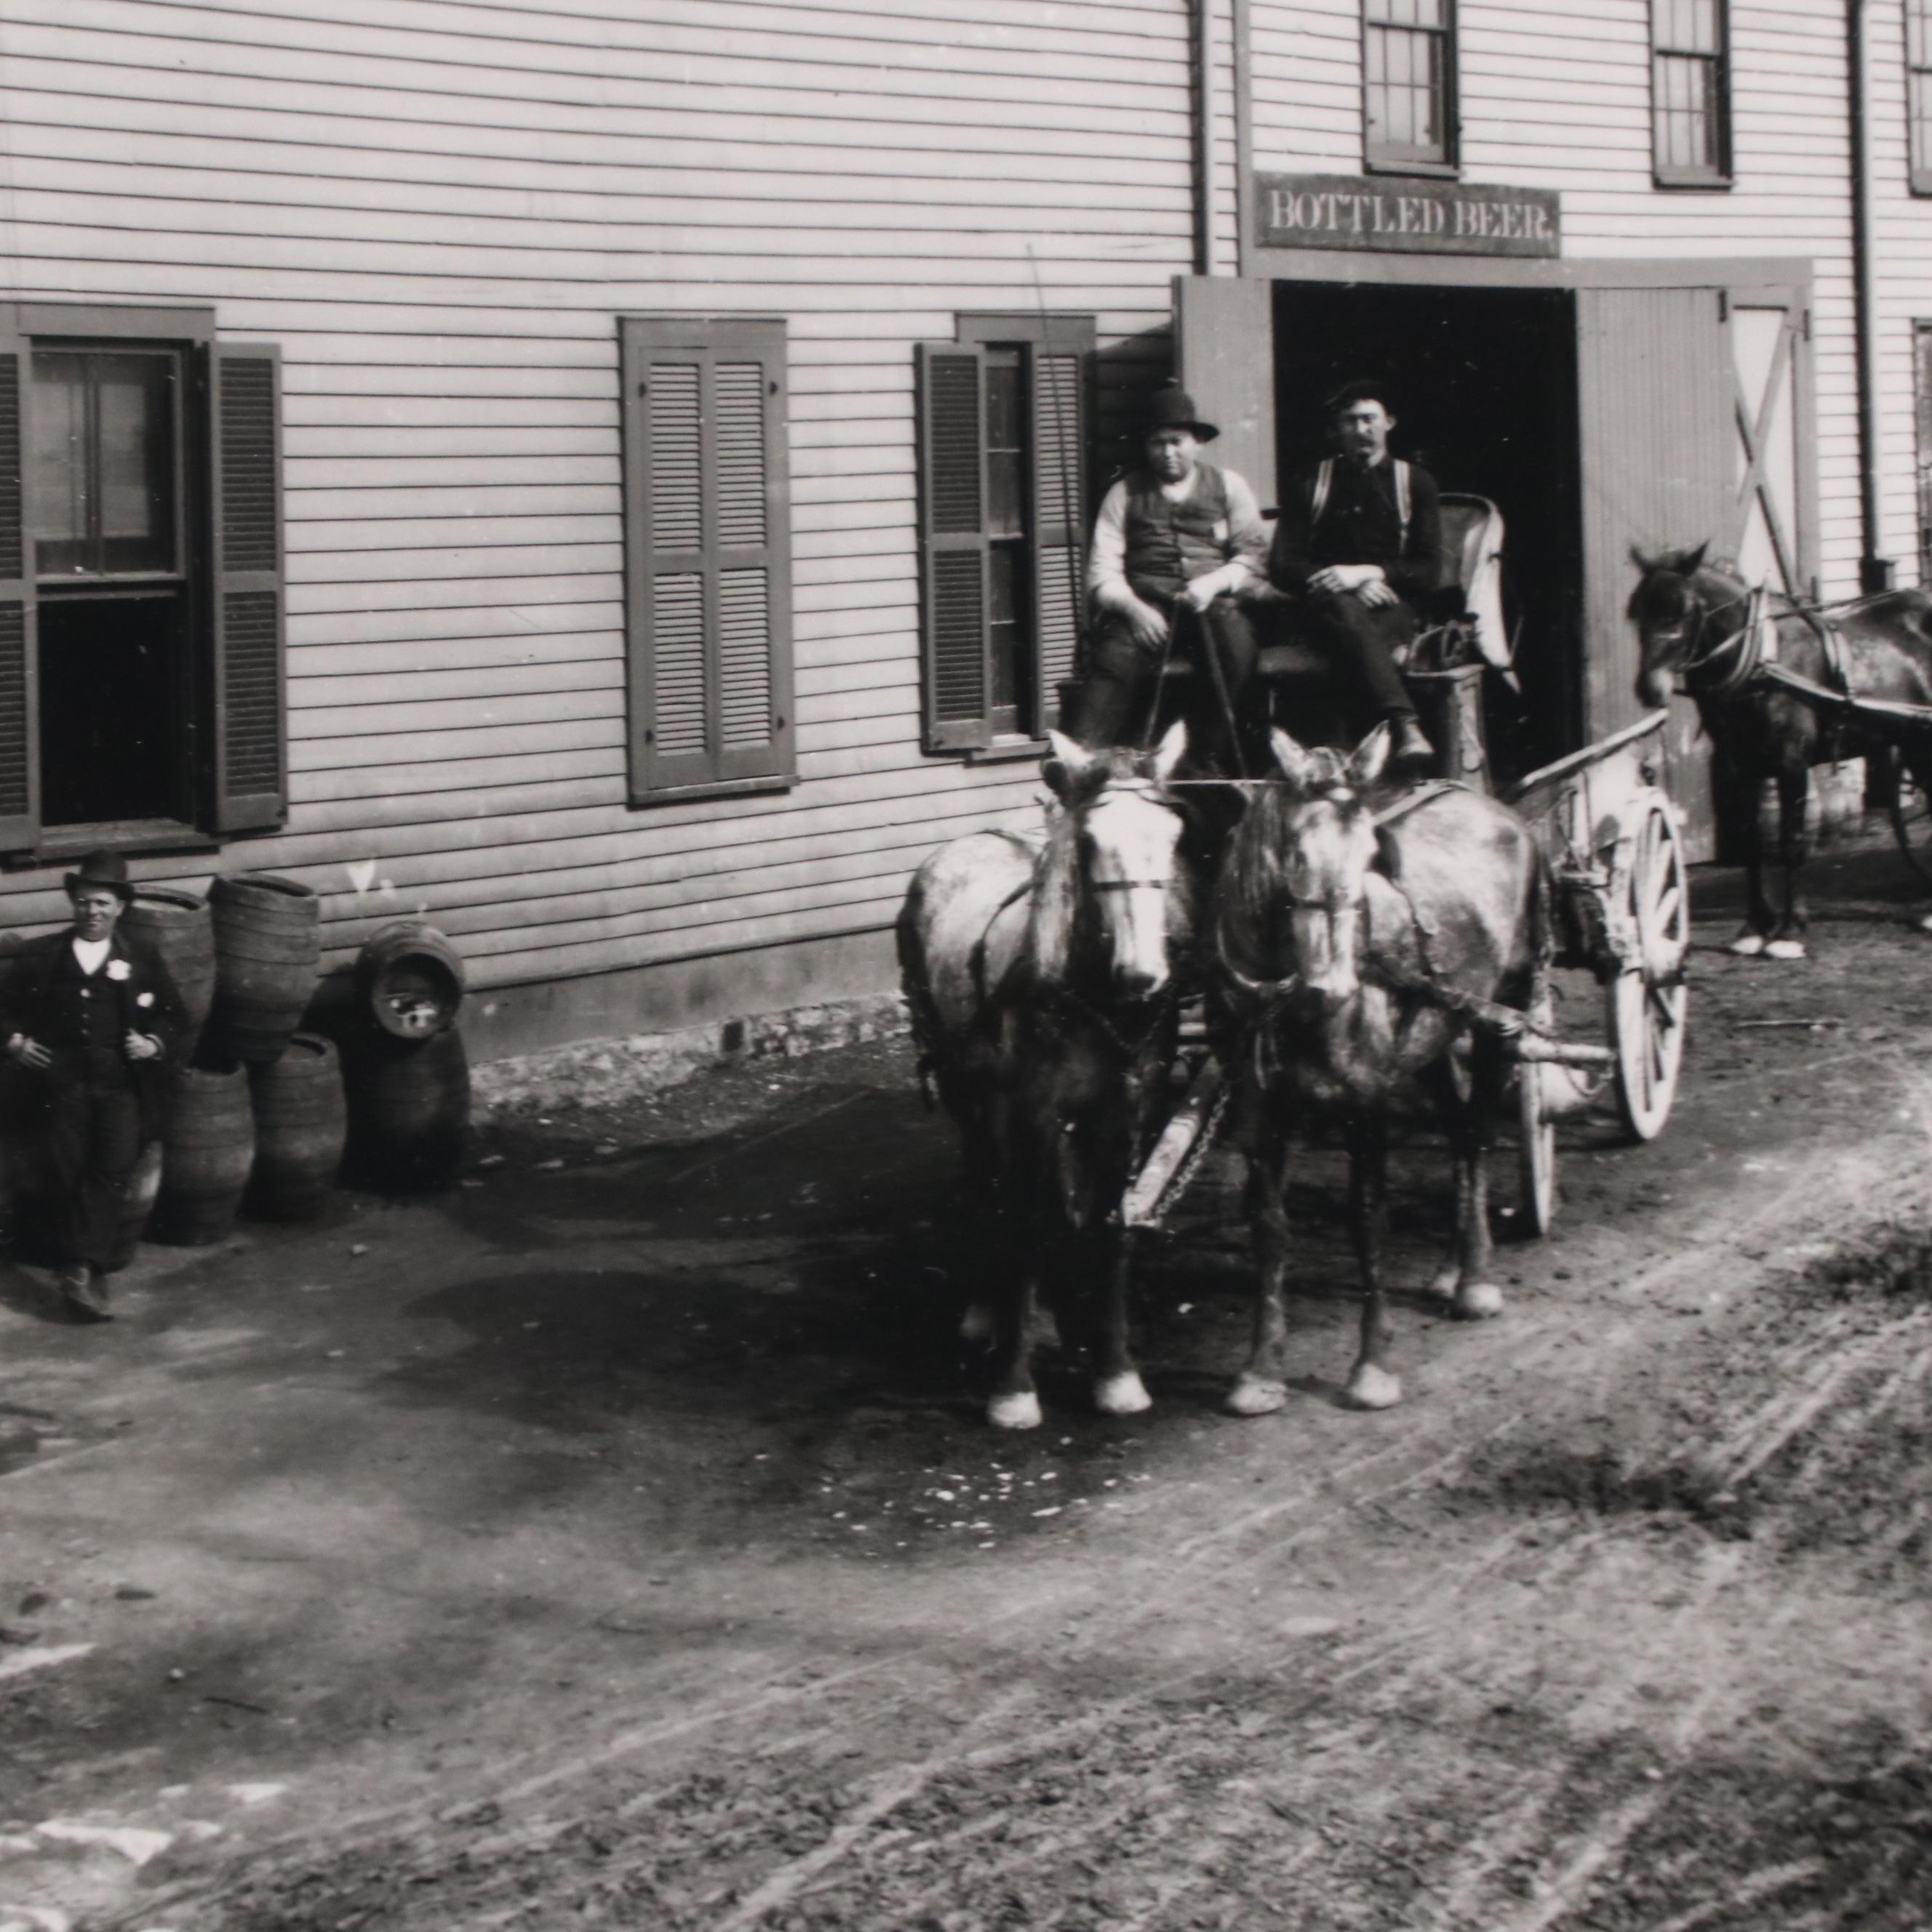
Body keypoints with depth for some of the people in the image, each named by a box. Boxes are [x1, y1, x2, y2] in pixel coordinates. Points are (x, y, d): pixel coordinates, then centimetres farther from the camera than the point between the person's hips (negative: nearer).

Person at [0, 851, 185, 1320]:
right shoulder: (39, 956, 12)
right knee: (68, 1172, -6)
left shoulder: (142, 957, 12)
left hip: (122, 1083, -1)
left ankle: (80, 1268, -19)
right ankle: (88, 1272, 0)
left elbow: (172, 1013, 14)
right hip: (63, 1082, 1)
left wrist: (155, 1043, -4)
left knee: (114, 1167, -17)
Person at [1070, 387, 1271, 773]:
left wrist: (1213, 583, -10)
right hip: (1144, 606, 0)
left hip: (1214, 601, 0)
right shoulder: (1125, 493, 18)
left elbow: (1253, 554, 10)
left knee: (1235, 647, -34)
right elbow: (1103, 573, 8)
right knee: (1117, 659, -33)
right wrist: (1134, 609, -12)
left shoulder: (1228, 487, 20)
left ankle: (1212, 767, -29)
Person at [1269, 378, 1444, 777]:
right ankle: (1404, 727, -62)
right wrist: (1344, 582, -7)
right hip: (1328, 606, -1)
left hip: (1392, 607, 1)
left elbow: (1429, 572, 8)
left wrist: (1367, 573, -10)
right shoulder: (1311, 484, 19)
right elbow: (1281, 568, 9)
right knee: (1345, 608, -40)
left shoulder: (1414, 482, 18)